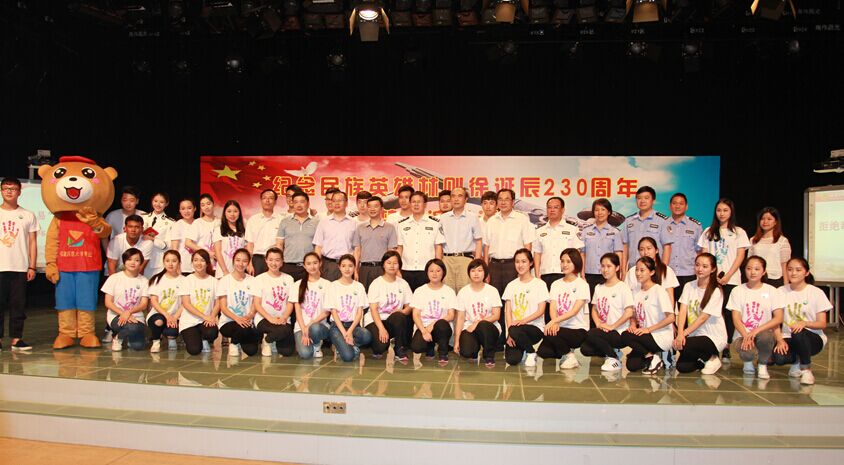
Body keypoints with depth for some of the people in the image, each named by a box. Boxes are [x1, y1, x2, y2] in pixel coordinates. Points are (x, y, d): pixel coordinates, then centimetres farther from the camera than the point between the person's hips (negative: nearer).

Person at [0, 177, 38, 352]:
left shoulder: (28, 216, 7)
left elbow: (33, 243, 7)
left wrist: (32, 267, 1)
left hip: (20, 268, 0)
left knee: (18, 305, 3)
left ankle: (16, 339, 8)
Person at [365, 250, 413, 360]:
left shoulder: (403, 283, 7)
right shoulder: (376, 283, -4)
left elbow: (409, 306, 7)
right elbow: (373, 309, -10)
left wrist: (402, 312, -18)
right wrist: (381, 328, -23)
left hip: (395, 321, 3)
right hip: (375, 320, -3)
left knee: (398, 317, -34)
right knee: (381, 345, -32)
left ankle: (400, 351, -14)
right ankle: (378, 350, 7)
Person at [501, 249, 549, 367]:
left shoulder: (539, 284, 1)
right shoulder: (511, 285, 12)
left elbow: (541, 311, -6)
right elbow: (508, 311, 4)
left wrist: (524, 320, -22)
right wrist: (509, 333, -10)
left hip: (535, 327, -2)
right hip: (515, 327, 3)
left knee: (515, 331, -37)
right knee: (512, 360, -22)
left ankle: (531, 353, -6)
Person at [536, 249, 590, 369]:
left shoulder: (582, 284, -4)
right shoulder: (556, 284, 11)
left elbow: (575, 310, -15)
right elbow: (552, 308, 0)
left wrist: (555, 321, -27)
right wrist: (555, 323, -22)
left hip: (578, 330, -4)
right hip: (559, 327, 4)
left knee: (550, 334, -31)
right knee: (542, 352, -21)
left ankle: (569, 355, -3)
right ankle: (567, 350, 11)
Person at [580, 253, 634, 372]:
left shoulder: (623, 287, -6)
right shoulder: (598, 288, 13)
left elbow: (629, 312, -14)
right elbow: (594, 309, 14)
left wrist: (612, 326, -16)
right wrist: (598, 323, -5)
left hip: (619, 332, -6)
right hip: (603, 330, 6)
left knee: (592, 334, -30)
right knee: (585, 349, -18)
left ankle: (614, 359, -8)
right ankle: (613, 352, 10)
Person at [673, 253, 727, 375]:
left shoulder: (716, 291, -13)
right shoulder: (689, 286, 3)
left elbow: (703, 317, -18)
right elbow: (682, 311, -7)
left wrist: (684, 333, -24)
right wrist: (680, 334, -22)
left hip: (713, 337, -5)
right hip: (694, 335, 5)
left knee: (683, 346, -29)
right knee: (682, 367, -13)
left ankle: (711, 358, 0)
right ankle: (705, 357, 17)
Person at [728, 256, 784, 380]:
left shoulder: (772, 291, 3)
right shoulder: (737, 291, 4)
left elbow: (778, 318, -6)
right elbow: (736, 318, -3)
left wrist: (757, 330, -20)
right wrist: (746, 336, -20)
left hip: (764, 332, 0)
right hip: (742, 334, 0)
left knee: (765, 336, -37)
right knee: (747, 352, -34)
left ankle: (763, 365, -5)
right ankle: (748, 361, 8)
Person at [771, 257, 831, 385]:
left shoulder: (816, 293, -4)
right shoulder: (781, 291, 2)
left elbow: (822, 324, -7)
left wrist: (804, 323, -28)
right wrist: (780, 340, -17)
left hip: (813, 338, -2)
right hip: (788, 338, 2)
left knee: (798, 333, -38)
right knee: (778, 358, -32)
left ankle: (806, 369, -13)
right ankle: (796, 361, 7)